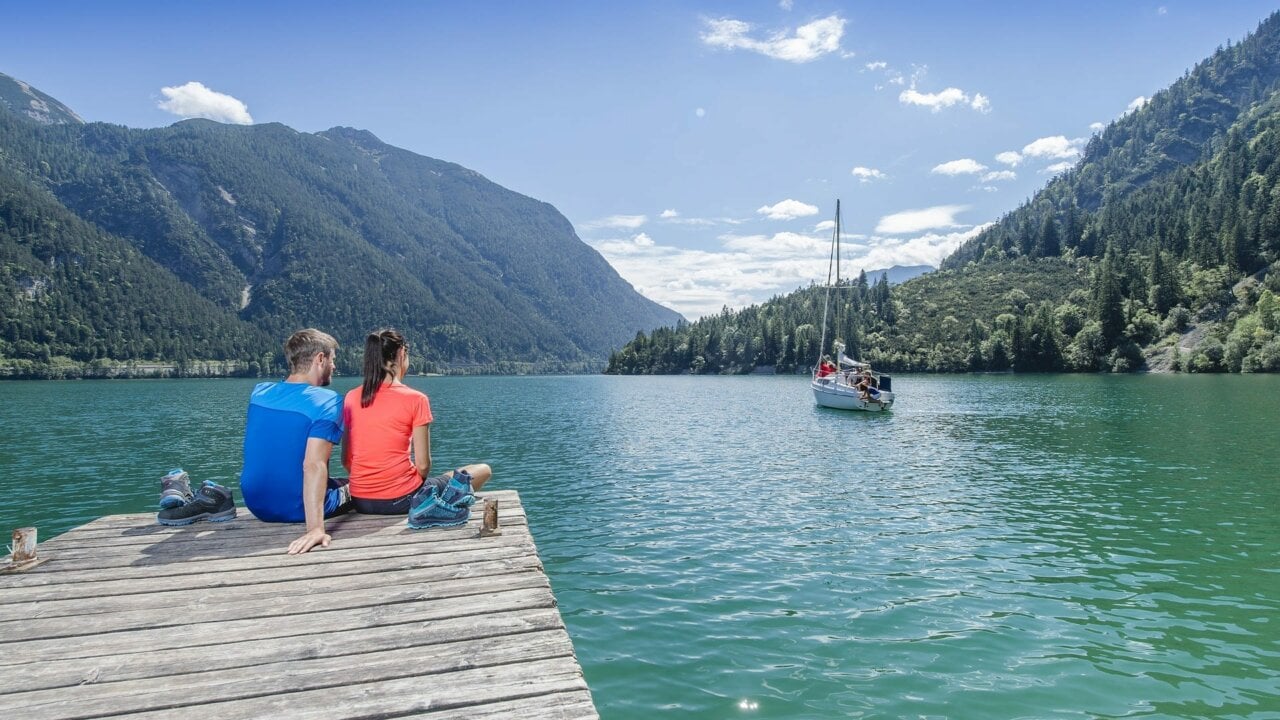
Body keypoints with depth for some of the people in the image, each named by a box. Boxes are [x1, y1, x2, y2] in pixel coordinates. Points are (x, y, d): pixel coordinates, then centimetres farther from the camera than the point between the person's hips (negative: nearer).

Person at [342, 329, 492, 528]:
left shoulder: (351, 398, 2)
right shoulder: (415, 399, -12)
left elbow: (346, 461, 6)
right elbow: (423, 465, -11)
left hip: (360, 501, 6)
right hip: (400, 499, -5)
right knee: (484, 470, 10)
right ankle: (432, 507, -9)